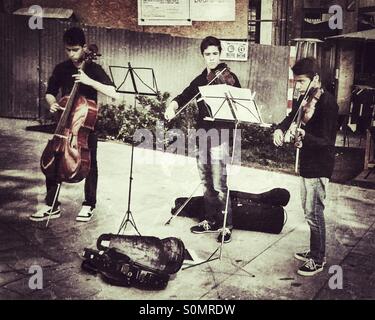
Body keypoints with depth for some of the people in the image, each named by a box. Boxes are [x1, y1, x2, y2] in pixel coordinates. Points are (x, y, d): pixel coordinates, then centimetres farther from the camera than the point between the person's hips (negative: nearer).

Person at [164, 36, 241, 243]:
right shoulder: (200, 80, 14)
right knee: (206, 182, 14)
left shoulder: (227, 77, -4)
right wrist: (171, 107, -11)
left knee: (219, 183, -7)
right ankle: (210, 220, 27)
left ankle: (226, 226, 4)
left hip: (219, 134, -6)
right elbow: (183, 97, 10)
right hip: (201, 133, 7)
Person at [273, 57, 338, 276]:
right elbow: (291, 117, 20)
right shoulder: (304, 99, 4)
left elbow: (326, 141, -24)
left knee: (314, 213, -1)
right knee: (310, 210, 18)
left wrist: (303, 135, -42)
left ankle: (318, 260, 14)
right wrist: (280, 129, -1)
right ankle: (315, 251, 34)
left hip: (319, 166, -9)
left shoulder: (328, 104, -20)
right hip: (307, 162, 9)